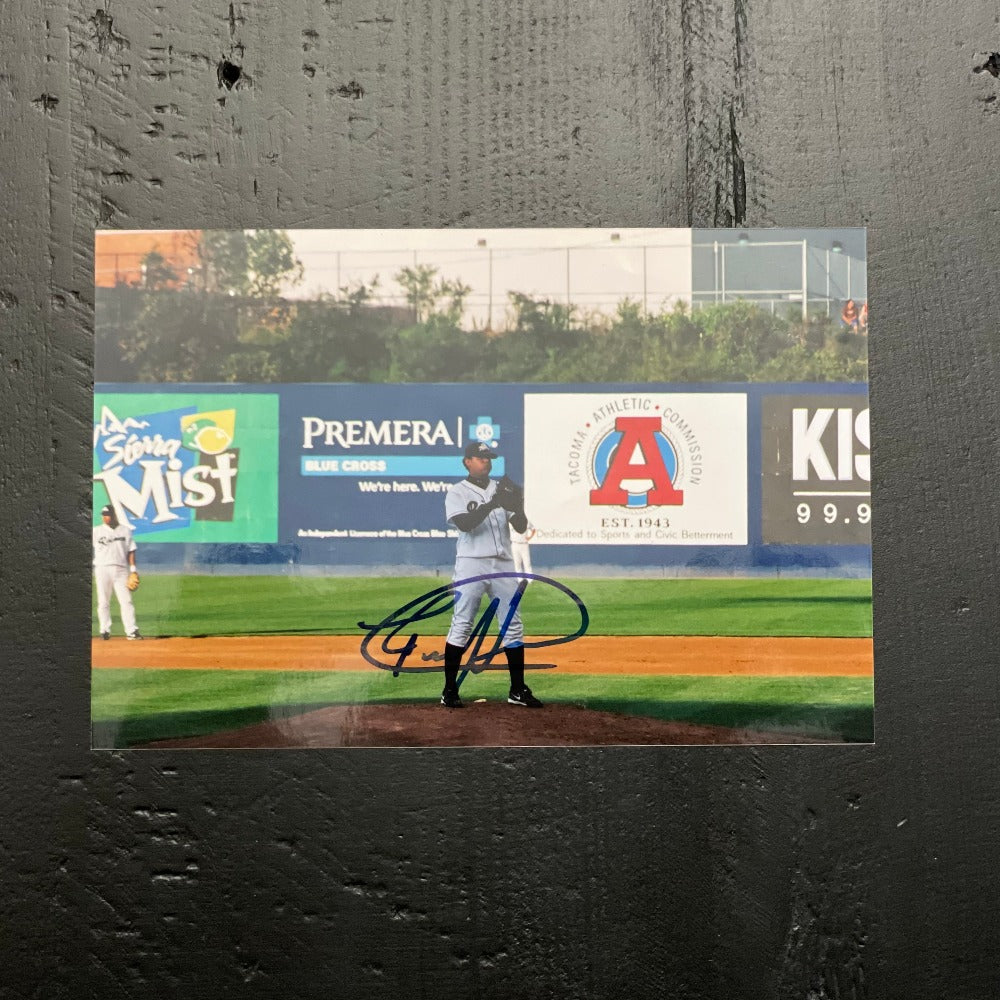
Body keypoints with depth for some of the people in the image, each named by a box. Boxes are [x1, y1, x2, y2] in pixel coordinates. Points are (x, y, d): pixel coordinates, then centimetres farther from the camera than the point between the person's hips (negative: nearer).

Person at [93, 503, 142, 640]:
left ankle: (131, 630, -7)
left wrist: (133, 569, 1)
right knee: (103, 601, 1)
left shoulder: (125, 530, 10)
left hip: (120, 568, 0)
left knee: (126, 600, -5)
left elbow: (131, 550, 9)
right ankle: (105, 630, 7)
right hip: (102, 568, 0)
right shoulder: (96, 531, 8)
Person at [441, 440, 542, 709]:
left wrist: (518, 507, -14)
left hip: (503, 565, 5)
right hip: (471, 564, -4)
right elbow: (464, 524, -17)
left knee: (513, 625, 5)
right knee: (461, 626, -5)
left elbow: (521, 527, 5)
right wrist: (491, 504, -25)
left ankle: (518, 690, 12)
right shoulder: (457, 493, 1)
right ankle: (450, 690, 1)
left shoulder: (501, 490, 13)